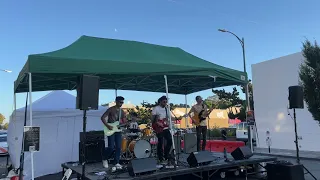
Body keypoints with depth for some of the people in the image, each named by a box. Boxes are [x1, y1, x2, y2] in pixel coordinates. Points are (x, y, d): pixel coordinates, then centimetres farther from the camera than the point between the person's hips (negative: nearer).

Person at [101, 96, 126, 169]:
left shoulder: (122, 112, 11)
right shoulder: (111, 109, -7)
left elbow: (124, 122, 14)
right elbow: (102, 117, -11)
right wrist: (108, 126, -19)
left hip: (118, 130, 5)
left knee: (118, 147, 1)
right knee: (111, 147, -9)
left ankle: (116, 163, 11)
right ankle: (105, 159, 16)